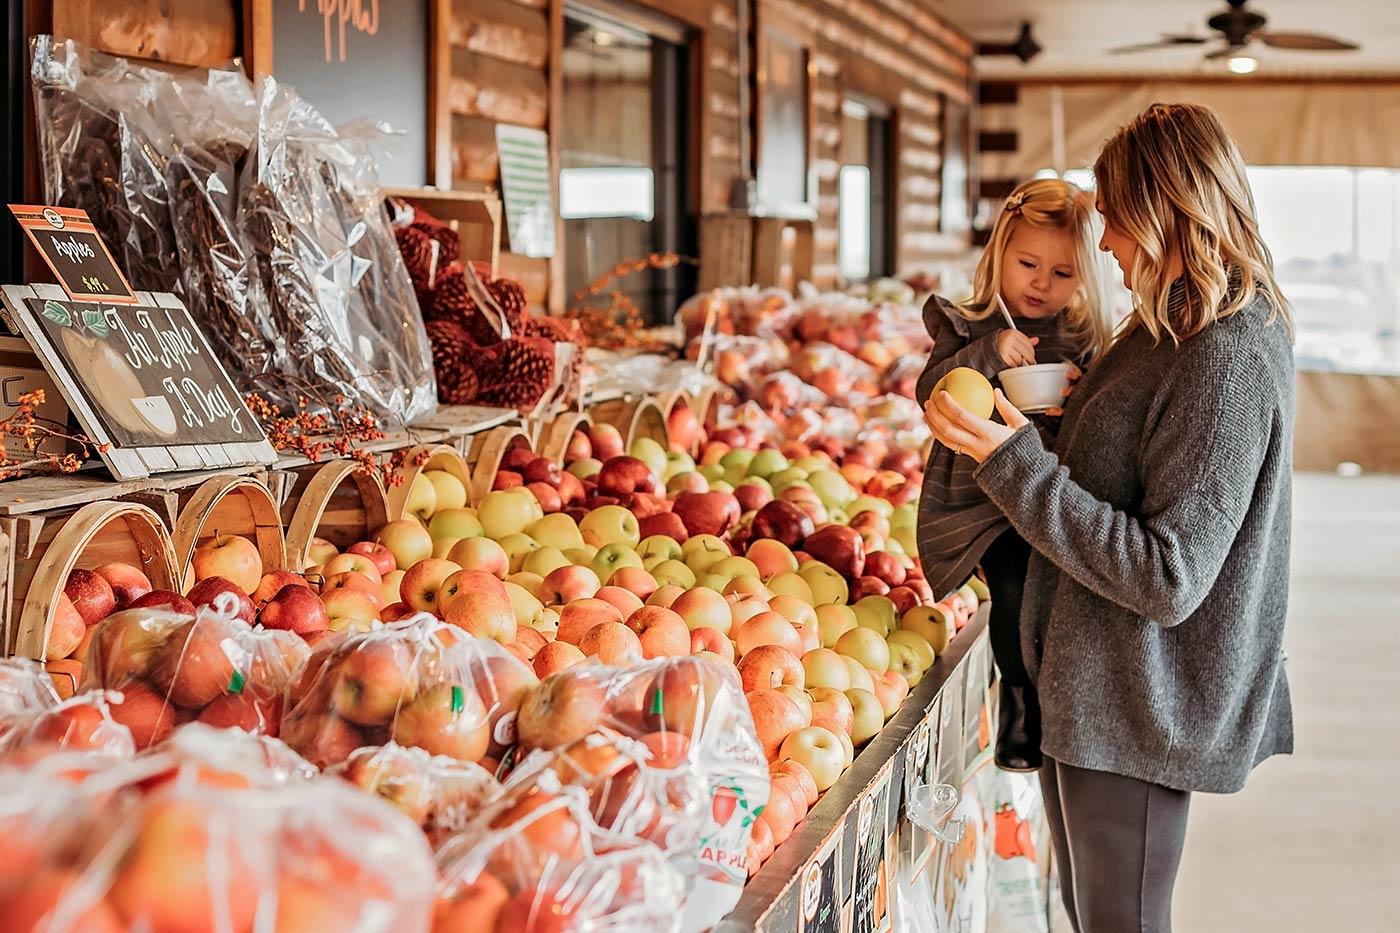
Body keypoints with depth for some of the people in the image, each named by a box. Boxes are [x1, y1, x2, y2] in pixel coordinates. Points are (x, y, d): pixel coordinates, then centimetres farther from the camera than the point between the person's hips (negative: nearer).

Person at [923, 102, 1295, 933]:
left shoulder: (1228, 364, -24)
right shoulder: (1183, 330, 7)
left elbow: (1167, 579, -26)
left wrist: (1018, 466, -25)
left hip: (1138, 708, -10)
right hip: (1097, 690, 10)